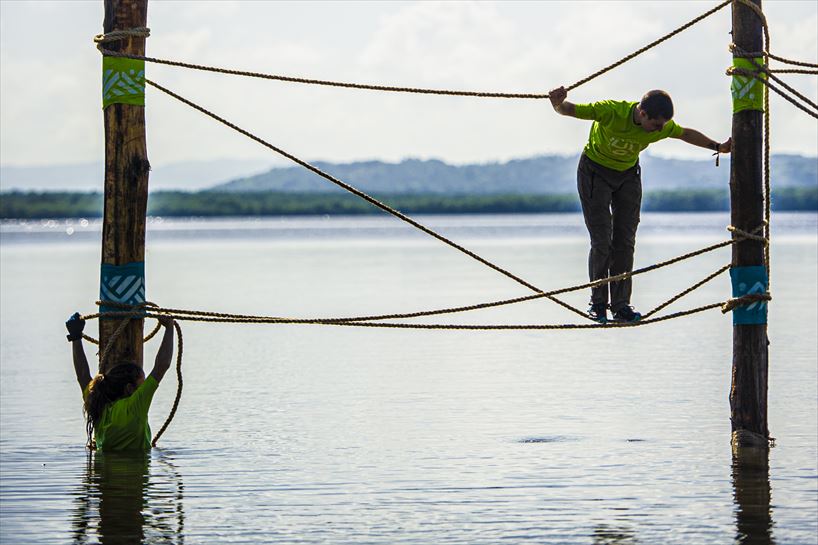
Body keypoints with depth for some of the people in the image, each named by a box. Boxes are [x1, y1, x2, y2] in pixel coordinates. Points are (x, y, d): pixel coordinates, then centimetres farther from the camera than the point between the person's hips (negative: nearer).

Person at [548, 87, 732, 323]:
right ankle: (598, 303, 3)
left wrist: (717, 147, 3)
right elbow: (570, 109, -29)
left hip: (628, 174, 4)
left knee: (625, 241, -1)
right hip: (595, 171, -4)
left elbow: (686, 134, 3)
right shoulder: (612, 112, -33)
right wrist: (558, 102, -51)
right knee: (601, 241, -9)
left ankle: (621, 305, 4)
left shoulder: (662, 126, -19)